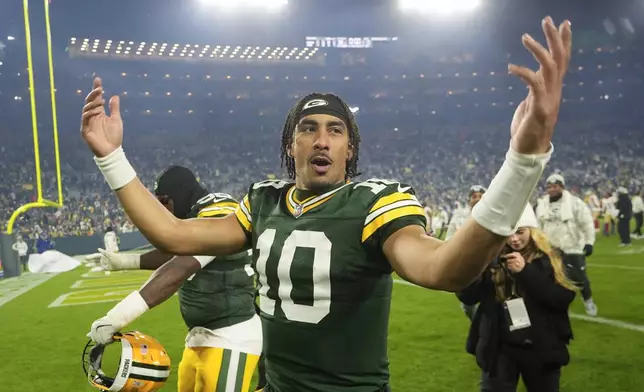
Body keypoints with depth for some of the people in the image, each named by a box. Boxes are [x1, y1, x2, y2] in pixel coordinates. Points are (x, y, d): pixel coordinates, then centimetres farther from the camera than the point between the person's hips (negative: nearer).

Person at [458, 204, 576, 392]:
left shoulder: (549, 258, -3)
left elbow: (564, 299, -14)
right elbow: (468, 297, -8)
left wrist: (526, 271, -23)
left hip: (542, 348, 1)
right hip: (500, 348, -1)